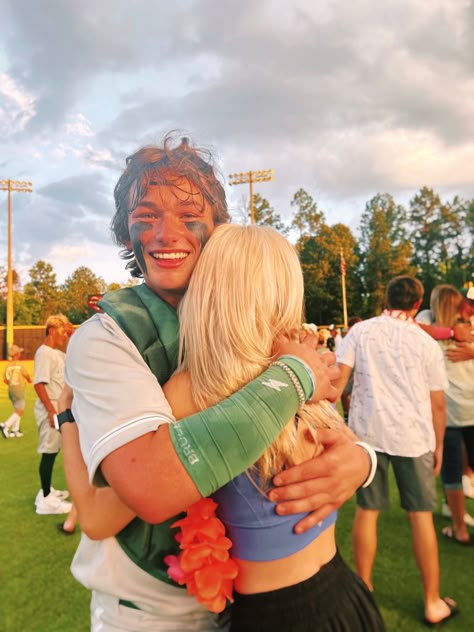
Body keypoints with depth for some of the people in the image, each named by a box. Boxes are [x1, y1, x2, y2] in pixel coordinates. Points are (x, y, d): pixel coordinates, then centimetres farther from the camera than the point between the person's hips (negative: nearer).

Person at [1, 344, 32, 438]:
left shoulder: (8, 365, 1)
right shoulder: (20, 365, -14)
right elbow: (27, 376, -2)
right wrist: (29, 380, 20)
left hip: (11, 389, 7)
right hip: (19, 390, -7)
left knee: (17, 410, 17)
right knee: (19, 411, -2)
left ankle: (15, 430, 18)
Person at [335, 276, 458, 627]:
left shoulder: (361, 331, -1)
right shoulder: (426, 343, -1)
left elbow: (338, 380, -7)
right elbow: (438, 403, 2)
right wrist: (438, 445, 13)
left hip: (367, 431, 1)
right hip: (413, 435, 0)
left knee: (367, 511, 13)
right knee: (421, 515, 12)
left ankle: (364, 589, 27)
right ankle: (433, 603, 26)